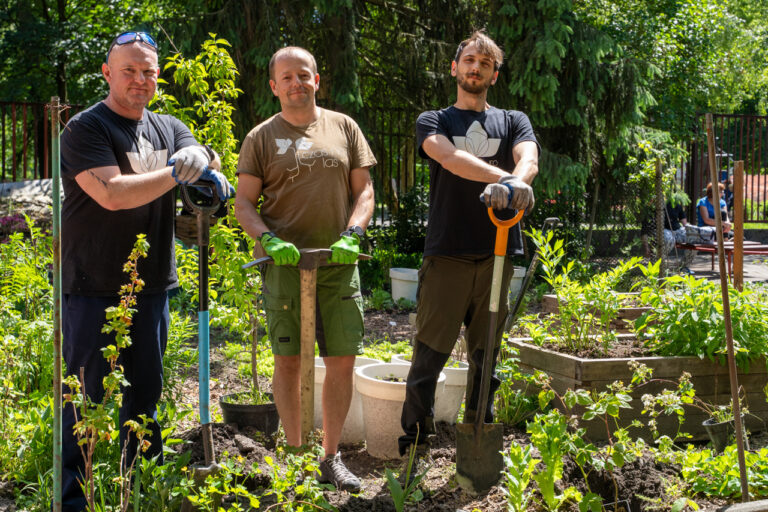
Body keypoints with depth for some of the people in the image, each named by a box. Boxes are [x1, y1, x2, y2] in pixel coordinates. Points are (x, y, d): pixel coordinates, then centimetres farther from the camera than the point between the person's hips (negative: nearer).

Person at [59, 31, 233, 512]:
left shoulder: (170, 128, 12)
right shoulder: (85, 128, -8)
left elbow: (203, 161, -3)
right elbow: (112, 193, -22)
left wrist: (208, 169, -26)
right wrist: (176, 172, -22)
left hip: (152, 284, 6)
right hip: (94, 287, -6)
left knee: (146, 391, 14)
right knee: (86, 395, 0)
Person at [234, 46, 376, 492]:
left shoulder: (344, 128, 10)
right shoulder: (262, 138, 5)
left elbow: (364, 190, 9)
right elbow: (244, 203, 3)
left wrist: (351, 235, -7)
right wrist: (269, 239, -15)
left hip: (339, 263, 2)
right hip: (284, 263, -2)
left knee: (343, 360, 2)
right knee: (289, 360, 2)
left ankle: (332, 457, 16)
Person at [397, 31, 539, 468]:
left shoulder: (512, 121, 16)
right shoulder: (434, 121, 11)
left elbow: (529, 159, -6)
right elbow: (450, 157, -12)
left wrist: (516, 181, -32)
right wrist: (502, 178, -30)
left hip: (497, 254, 2)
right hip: (448, 254, -2)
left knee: (487, 356, 8)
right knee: (429, 354, -4)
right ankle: (414, 444, 6)